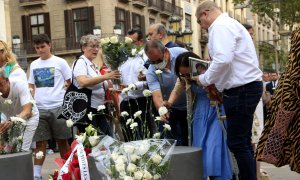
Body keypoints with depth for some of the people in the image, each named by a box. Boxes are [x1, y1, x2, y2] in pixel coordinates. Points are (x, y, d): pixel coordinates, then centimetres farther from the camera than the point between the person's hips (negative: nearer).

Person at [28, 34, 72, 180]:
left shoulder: (60, 62, 0)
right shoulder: (33, 65, 12)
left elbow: (71, 84, 3)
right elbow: (31, 86, 16)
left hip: (58, 107, -3)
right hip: (39, 109, 3)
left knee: (62, 141, 5)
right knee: (40, 142, 3)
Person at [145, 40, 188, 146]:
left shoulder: (181, 53, -17)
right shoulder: (151, 73, -17)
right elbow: (157, 95, -27)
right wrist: (161, 109, -47)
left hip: (191, 105, 0)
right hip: (171, 109, 0)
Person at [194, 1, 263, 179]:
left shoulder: (221, 26, -11)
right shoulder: (229, 23, 21)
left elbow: (223, 59, -24)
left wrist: (204, 79, -10)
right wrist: (214, 82, 15)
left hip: (241, 89, -11)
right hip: (247, 87, 11)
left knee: (237, 143, -6)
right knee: (243, 141, 15)